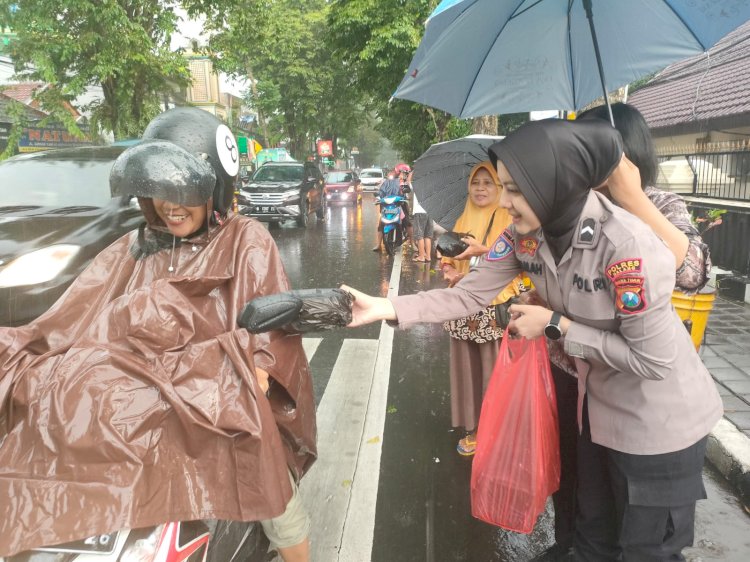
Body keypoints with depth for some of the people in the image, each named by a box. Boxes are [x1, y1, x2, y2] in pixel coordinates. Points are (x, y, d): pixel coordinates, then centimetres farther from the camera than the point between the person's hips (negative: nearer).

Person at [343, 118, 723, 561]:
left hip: (658, 422, -6)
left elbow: (653, 359, -27)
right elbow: (469, 294, -11)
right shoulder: (524, 235, -13)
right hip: (599, 406, 7)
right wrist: (386, 308, -19)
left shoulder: (628, 246, -34)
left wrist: (556, 325, -25)